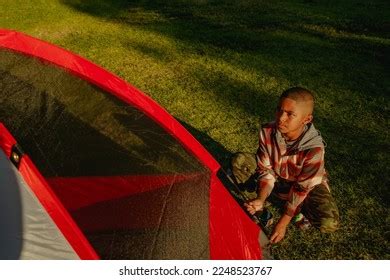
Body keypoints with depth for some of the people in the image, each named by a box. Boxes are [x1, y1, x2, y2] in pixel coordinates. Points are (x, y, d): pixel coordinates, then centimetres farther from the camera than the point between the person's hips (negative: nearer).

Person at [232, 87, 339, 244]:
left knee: (329, 223, -29)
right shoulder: (267, 132, -26)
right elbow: (266, 170, -17)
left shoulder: (314, 147, -35)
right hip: (277, 179, 2)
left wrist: (282, 223, -23)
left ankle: (302, 209, 6)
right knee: (239, 161, -21)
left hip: (308, 185, -2)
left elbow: (302, 187, -27)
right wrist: (261, 199, -34)